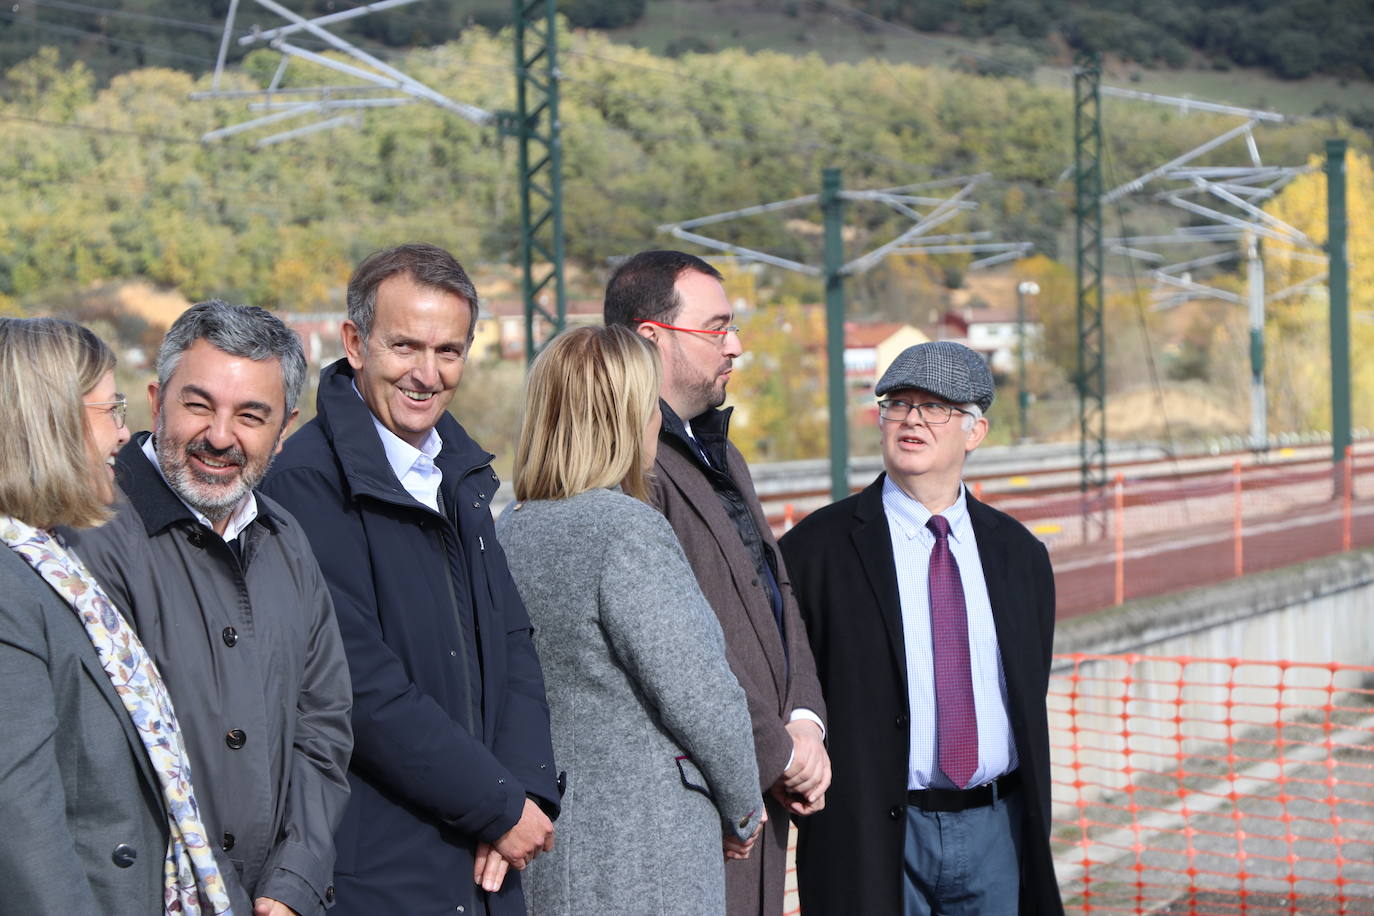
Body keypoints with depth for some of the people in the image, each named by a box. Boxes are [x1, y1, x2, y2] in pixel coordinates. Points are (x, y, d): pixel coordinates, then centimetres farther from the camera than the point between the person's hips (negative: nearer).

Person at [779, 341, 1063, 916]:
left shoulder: (1019, 553, 10)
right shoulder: (816, 549, -4)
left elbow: (1031, 698, 15)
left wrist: (1033, 836, 14)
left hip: (995, 831, 4)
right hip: (871, 837, -3)